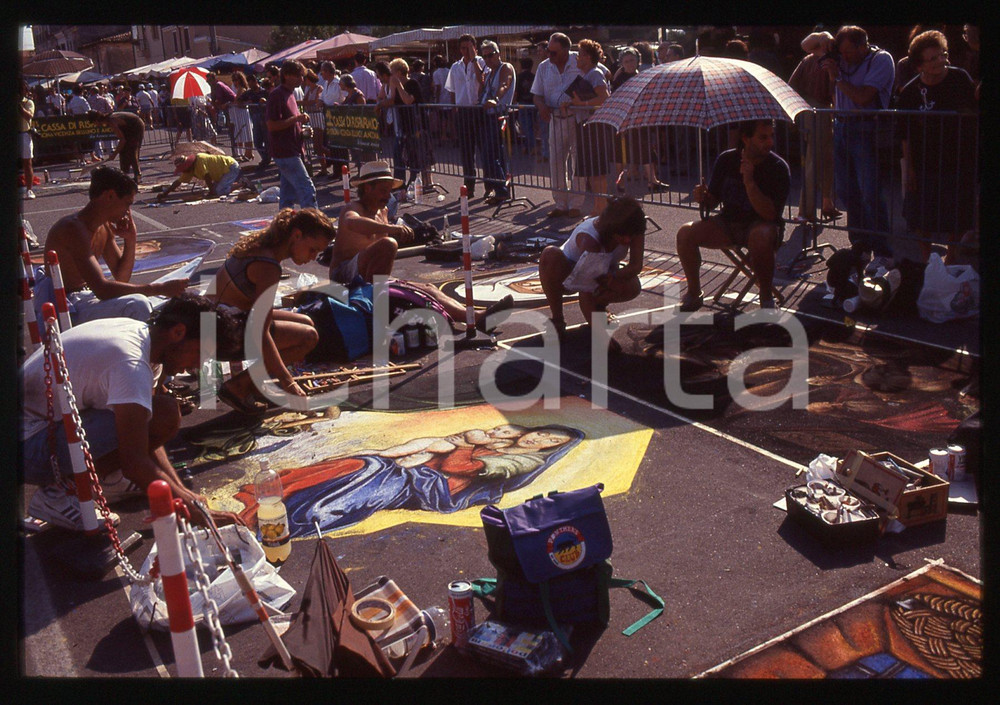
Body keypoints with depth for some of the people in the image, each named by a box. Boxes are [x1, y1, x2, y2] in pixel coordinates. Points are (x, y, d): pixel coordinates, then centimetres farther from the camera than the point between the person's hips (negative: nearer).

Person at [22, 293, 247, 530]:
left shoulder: (139, 333, 4)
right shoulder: (132, 364, -26)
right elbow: (135, 464, -29)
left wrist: (182, 492, -1)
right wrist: (195, 512, -25)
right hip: (25, 443, -10)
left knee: (166, 413, 3)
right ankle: (60, 492, -9)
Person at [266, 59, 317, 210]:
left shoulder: (291, 93, 17)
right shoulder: (277, 95, -13)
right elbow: (272, 125, -18)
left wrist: (301, 130, 9)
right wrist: (297, 118, -20)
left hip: (292, 151, 9)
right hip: (285, 152, -9)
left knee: (288, 192, 12)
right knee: (306, 188, -13)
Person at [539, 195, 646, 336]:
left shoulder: (633, 230, -24)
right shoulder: (589, 238, -38)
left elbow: (637, 265, -21)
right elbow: (585, 291, -41)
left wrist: (614, 276, -44)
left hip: (602, 273, 4)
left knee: (633, 287, -30)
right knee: (550, 254, -39)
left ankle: (599, 304, 6)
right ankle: (557, 319, -21)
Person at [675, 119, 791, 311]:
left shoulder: (778, 167, -14)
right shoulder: (726, 160, -3)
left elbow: (770, 214, -23)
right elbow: (713, 200, 7)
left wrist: (749, 182, -32)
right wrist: (703, 199, -18)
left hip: (761, 224, -4)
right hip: (729, 223, 4)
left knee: (761, 237, -40)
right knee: (686, 233, -18)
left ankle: (766, 296, -17)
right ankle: (694, 293, 1)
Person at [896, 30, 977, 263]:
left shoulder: (961, 78, -2)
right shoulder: (910, 93, -6)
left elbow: (975, 115, 10)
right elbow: (905, 136, -3)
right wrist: (909, 169, -5)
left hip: (960, 162, 1)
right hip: (925, 165, -1)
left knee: (956, 217, 10)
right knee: (923, 217, 6)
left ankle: (950, 258, 30)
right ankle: (926, 260, 24)